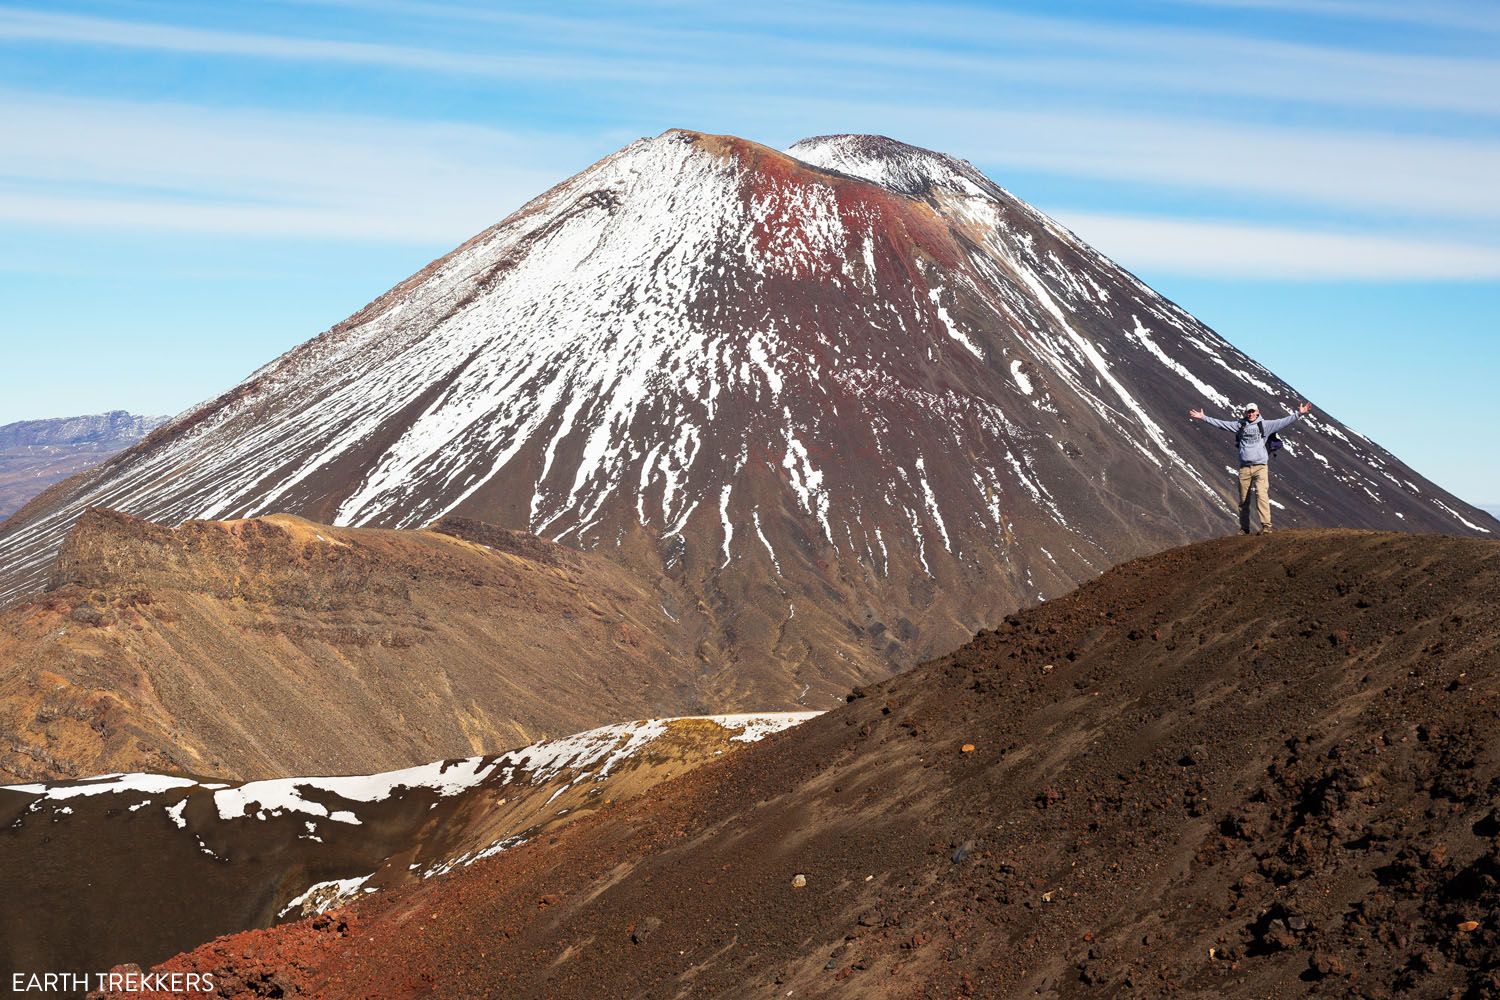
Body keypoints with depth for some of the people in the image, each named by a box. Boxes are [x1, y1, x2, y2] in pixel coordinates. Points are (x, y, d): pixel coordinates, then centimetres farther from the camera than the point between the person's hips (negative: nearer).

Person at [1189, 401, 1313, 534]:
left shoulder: (1265, 425, 6)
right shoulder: (1239, 425, 12)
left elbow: (1283, 422, 0)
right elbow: (1219, 423, 13)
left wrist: (1299, 414, -10)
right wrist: (1203, 418, 10)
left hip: (1260, 467, -3)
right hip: (1244, 467, 3)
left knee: (1262, 495, -18)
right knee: (1243, 501, 6)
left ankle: (1266, 526, -21)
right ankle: (1244, 528, 15)